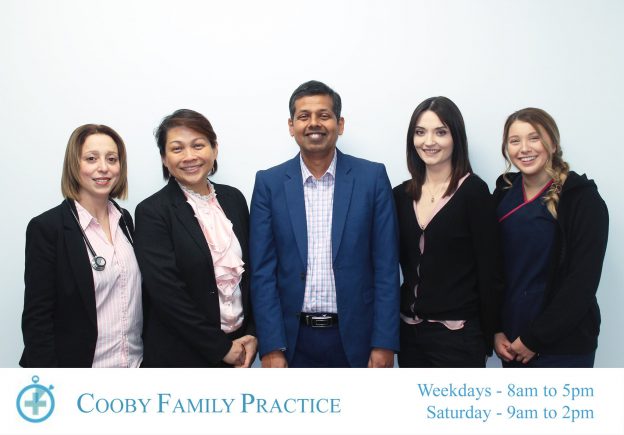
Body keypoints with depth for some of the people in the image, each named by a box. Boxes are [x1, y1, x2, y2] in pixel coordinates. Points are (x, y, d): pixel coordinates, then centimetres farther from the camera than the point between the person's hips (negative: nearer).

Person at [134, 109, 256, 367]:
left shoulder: (234, 199, 4)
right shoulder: (152, 212, -12)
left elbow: (250, 271, 7)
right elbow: (166, 293, -16)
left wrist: (252, 334, -4)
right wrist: (221, 347, -14)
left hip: (237, 348, 5)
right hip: (180, 356, -4)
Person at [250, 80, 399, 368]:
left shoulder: (372, 177, -1)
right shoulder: (269, 183, 1)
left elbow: (386, 266, -2)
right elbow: (263, 271, -1)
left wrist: (384, 343, -6)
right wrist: (271, 348, -6)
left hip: (355, 336, 0)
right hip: (293, 338, 1)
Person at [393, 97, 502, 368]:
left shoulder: (473, 191, -8)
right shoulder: (401, 195, 7)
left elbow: (489, 270, -8)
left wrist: (488, 335, -7)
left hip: (458, 334, -5)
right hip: (409, 332, 5)